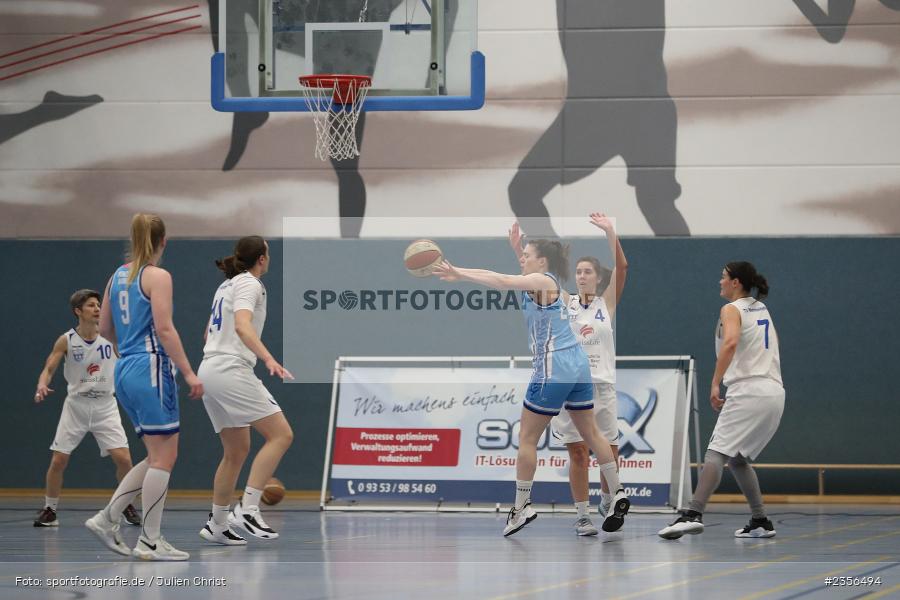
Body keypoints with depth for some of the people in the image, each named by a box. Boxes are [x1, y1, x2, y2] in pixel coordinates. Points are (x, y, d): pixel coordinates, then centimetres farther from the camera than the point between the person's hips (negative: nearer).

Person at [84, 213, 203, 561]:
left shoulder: (118, 276, 13)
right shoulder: (158, 276, -9)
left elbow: (105, 329, 19)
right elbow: (164, 328, -17)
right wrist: (189, 373, -16)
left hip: (125, 371, 8)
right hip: (151, 367, -8)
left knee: (158, 456, 15)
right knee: (164, 457, -3)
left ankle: (106, 519, 10)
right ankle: (149, 541, -4)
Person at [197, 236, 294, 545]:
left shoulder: (226, 285, 21)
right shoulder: (249, 284, -6)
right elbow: (242, 325, -24)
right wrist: (269, 359, -37)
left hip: (210, 370, 10)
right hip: (231, 370, -10)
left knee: (236, 452, 14)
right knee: (281, 435, -12)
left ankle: (216, 525, 15)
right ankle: (247, 508, -21)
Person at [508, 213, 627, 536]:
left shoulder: (607, 303, 4)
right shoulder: (564, 304, 5)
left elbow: (621, 268, -9)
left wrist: (610, 233, -21)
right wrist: (519, 252, -21)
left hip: (602, 385, 0)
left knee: (609, 454, 5)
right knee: (577, 454, 0)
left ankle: (607, 501, 29)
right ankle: (582, 514, 5)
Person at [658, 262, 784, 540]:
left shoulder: (732, 310, -3)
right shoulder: (762, 309, 19)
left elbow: (731, 342, -22)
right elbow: (773, 344, 32)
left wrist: (715, 384, -23)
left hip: (748, 390, -8)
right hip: (775, 391, 8)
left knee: (717, 452, -17)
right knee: (738, 458, 17)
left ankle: (693, 514, -33)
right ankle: (761, 522, 12)